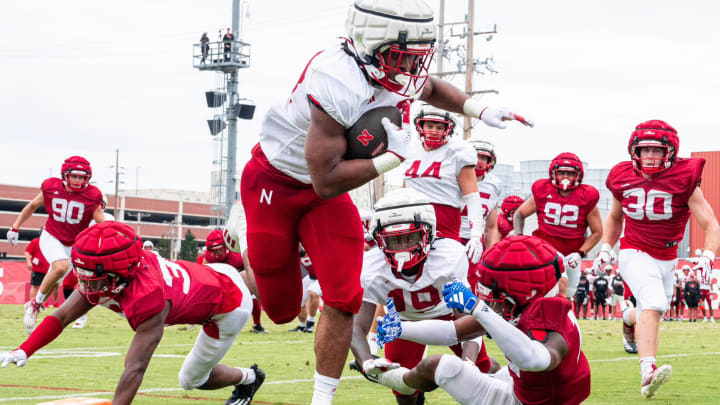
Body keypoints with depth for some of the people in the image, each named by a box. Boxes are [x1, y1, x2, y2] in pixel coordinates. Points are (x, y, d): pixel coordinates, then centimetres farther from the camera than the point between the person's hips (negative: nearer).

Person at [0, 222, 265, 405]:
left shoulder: (149, 298, -44)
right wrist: (23, 352, -32)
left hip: (230, 307, -6)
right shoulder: (108, 274, -22)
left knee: (192, 379, 8)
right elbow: (62, 317, -19)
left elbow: (135, 369, -47)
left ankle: (248, 379, 35)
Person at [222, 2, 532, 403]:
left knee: (343, 298, -7)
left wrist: (480, 110, 0)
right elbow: (326, 181, -32)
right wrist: (393, 157, -29)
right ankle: (242, 233, 37)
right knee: (282, 309, 8)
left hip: (324, 190, 6)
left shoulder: (395, 73, -13)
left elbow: (430, 87, 15)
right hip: (274, 185, -6)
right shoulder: (339, 85, -38)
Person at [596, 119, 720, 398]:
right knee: (653, 304, -25)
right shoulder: (623, 179, -7)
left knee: (650, 312, 15)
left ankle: (630, 318, 56)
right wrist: (606, 248, 3)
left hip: (667, 258, 2)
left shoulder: (684, 181, -14)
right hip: (635, 253, -2)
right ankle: (648, 374, -37)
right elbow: (615, 218, 15)